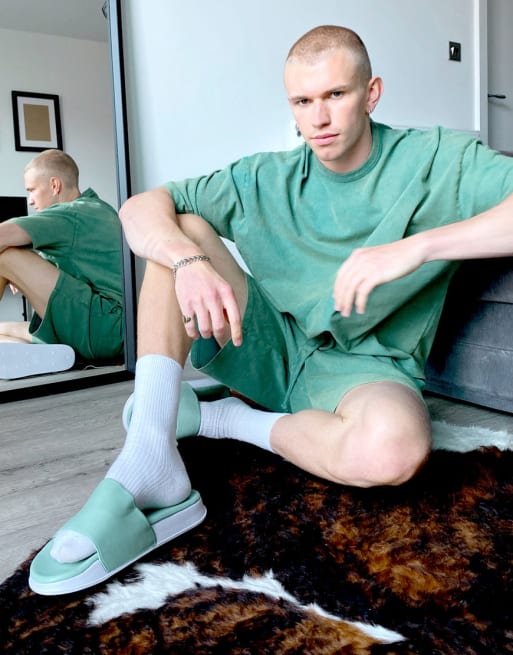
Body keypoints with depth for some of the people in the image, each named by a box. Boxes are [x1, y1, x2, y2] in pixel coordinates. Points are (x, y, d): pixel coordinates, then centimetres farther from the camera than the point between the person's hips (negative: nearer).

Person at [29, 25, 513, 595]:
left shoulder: (437, 160, -4)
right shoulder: (267, 179, 3)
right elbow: (139, 209, -4)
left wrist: (418, 245, -29)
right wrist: (190, 262, -26)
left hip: (363, 364, -3)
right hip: (271, 348, 3)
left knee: (394, 446, -39)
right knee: (178, 231, -13)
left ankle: (218, 418, -11)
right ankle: (148, 465, -26)